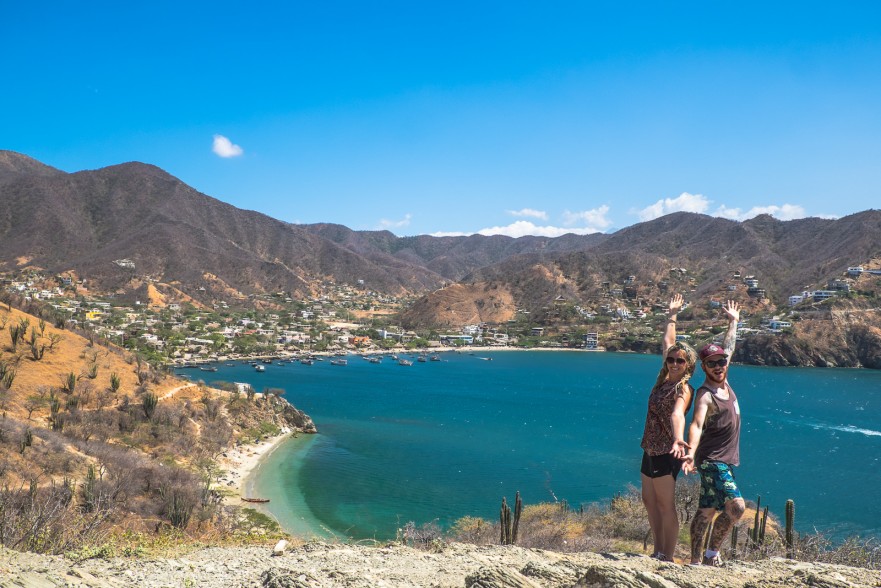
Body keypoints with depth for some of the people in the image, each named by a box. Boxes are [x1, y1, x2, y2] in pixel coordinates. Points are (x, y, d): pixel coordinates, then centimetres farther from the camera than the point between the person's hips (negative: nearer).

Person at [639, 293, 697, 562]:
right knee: (649, 501, 14)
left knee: (665, 505, -5)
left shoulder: (683, 389, -16)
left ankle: (668, 558, 2)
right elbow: (667, 343, 19)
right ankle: (659, 552, 24)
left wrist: (678, 439, -54)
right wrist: (672, 315, 28)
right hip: (651, 451, 9)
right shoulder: (666, 378, 5)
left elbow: (677, 414, -37)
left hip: (666, 453, -9)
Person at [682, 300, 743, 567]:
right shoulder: (705, 394, -16)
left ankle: (696, 559, 18)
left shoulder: (723, 382, 7)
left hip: (724, 461, 9)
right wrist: (691, 452, -48)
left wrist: (733, 321, 32)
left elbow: (728, 347, 23)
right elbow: (696, 425, -32)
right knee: (736, 506, -18)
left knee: (707, 511, 11)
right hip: (713, 460, -8)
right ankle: (711, 553, -5)